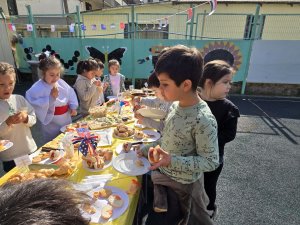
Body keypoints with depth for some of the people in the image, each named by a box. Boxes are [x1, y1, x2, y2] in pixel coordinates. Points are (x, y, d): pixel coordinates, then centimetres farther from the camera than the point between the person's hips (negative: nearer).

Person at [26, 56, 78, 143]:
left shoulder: (61, 83, -1)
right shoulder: (37, 88, -20)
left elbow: (71, 94, 9)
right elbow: (37, 106, -25)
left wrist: (73, 107, 0)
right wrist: (51, 97, -32)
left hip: (67, 120, 6)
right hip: (52, 125, -5)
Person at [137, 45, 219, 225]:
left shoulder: (203, 119, -32)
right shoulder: (176, 105, -7)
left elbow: (210, 162, -25)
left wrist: (172, 161, -35)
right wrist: (147, 150, 0)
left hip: (184, 188, -4)